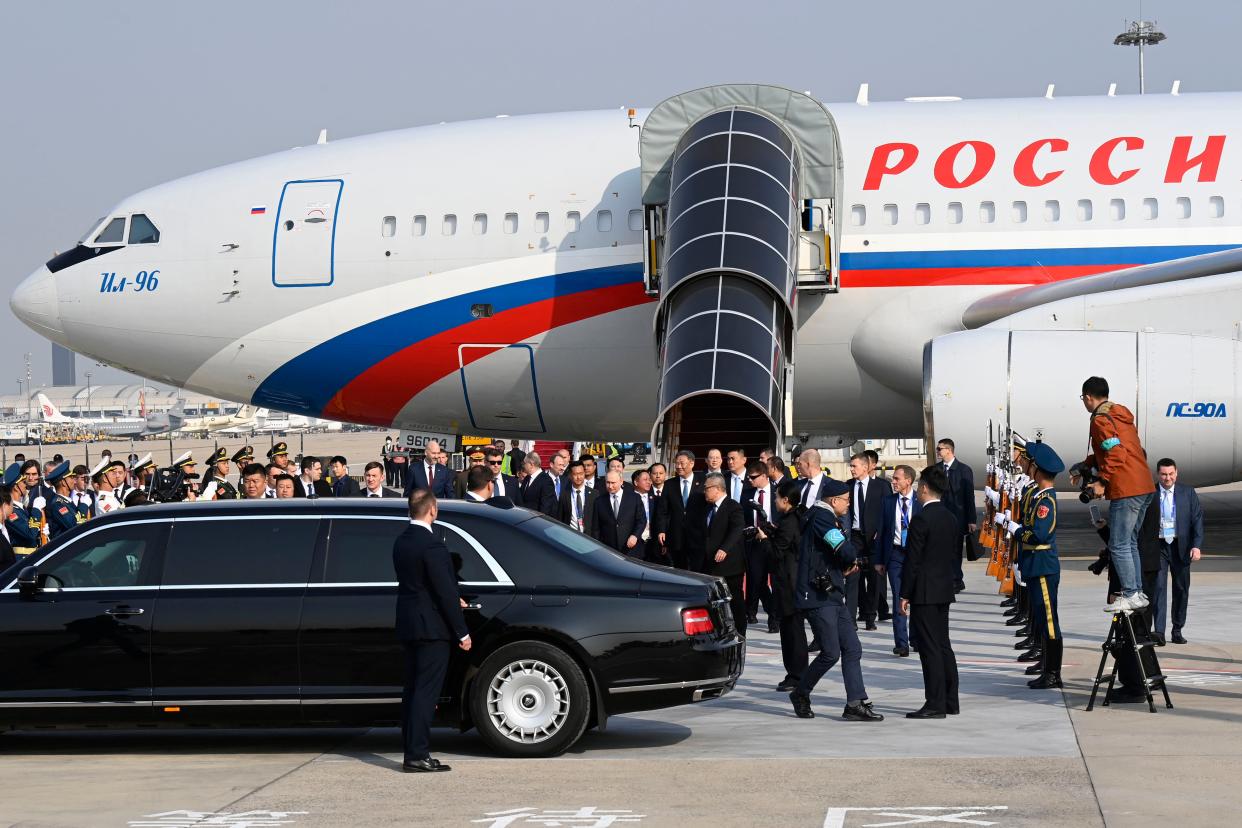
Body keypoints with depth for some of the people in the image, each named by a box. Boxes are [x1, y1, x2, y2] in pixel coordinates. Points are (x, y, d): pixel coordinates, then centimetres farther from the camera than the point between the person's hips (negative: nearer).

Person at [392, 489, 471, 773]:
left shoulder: (401, 542, 9)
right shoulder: (431, 545, -18)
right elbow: (445, 590, -19)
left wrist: (453, 600, 29)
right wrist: (462, 632, -13)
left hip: (408, 625, 9)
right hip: (431, 627, -9)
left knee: (412, 691, 13)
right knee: (425, 692, -7)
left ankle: (412, 752, 17)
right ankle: (417, 756, -8)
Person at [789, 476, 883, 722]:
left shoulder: (828, 518, 19)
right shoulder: (821, 517, -13)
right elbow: (847, 552, -23)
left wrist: (845, 568, 2)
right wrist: (848, 564, -1)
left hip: (833, 596, 10)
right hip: (817, 597, -10)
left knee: (852, 649, 3)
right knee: (830, 653, -8)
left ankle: (856, 704, 1)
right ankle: (801, 694, 12)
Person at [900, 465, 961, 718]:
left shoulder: (921, 519, -15)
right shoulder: (952, 519, 9)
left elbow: (912, 560, -15)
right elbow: (956, 555, 14)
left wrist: (905, 595, -10)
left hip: (924, 593, -8)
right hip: (945, 591, 8)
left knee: (930, 649, -6)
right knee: (943, 645, 13)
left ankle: (935, 704, -5)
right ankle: (950, 702, 17)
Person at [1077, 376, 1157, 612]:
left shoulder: (1101, 420, -10)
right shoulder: (1121, 415, 20)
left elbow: (1115, 453, -19)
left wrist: (1102, 482, -14)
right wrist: (1085, 466, 25)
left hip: (1125, 490, -10)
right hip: (1144, 487, 10)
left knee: (1118, 546, -6)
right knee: (1130, 543, 16)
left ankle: (1130, 595, -7)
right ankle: (1138, 592, 17)